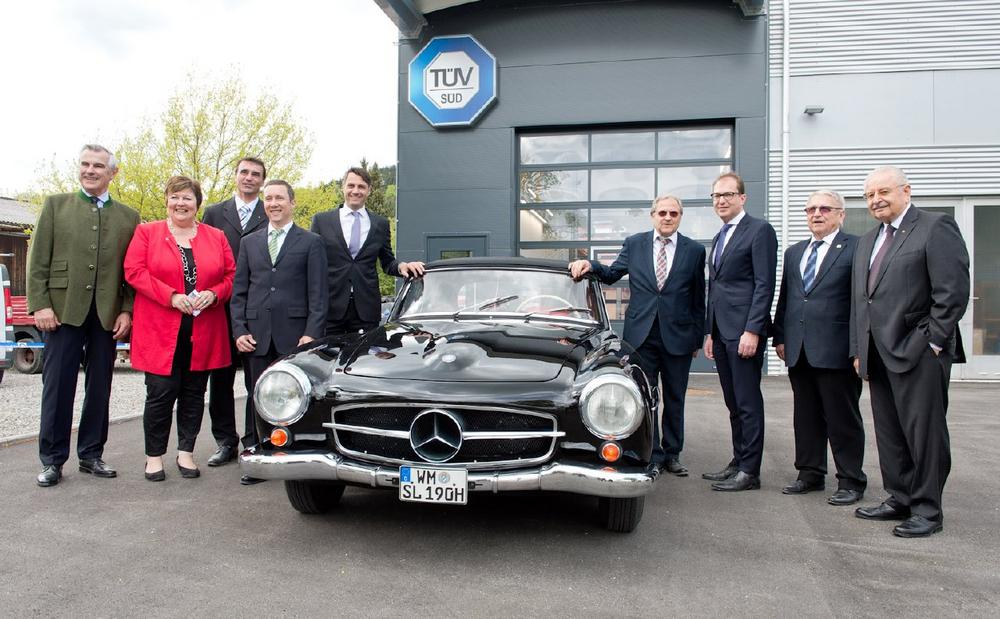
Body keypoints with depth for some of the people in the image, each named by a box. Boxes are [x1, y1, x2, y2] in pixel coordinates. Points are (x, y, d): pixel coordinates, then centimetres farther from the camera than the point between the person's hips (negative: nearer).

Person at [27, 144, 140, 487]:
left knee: (99, 387, 8)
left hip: (107, 314, 2)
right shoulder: (56, 205, 7)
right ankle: (52, 460, 12)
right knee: (57, 386, 2)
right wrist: (40, 304, -7)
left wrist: (127, 310, -2)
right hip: (63, 310, -1)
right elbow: (38, 261, 2)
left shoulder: (128, 217, 10)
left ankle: (91, 455, 19)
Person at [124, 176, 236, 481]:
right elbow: (134, 271, -5)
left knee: (194, 393, 8)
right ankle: (154, 456, 14)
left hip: (203, 334, 2)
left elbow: (231, 276, 9)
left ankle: (185, 452, 20)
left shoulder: (216, 237, 11)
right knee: (161, 393, 0)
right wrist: (172, 297, -15)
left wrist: (214, 294, -12)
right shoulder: (146, 232, 6)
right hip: (160, 331, -2)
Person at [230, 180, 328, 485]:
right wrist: (239, 330, 2)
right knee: (257, 397, 6)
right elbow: (238, 291, 13)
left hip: (295, 335, -3)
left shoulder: (311, 242, 5)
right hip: (256, 336, 3)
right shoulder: (249, 242, 16)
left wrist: (311, 333, -10)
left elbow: (318, 294, -1)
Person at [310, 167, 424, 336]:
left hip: (366, 309, 1)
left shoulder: (381, 224, 12)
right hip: (330, 307, -1)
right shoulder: (322, 220, 8)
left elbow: (387, 263, 18)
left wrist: (401, 266, -6)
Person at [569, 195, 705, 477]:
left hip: (678, 337, 0)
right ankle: (653, 456, 13)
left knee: (675, 400, 11)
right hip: (642, 335, 0)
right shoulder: (634, 244, 5)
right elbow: (611, 274, 11)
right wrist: (590, 264, -10)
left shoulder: (694, 250, 3)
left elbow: (698, 299, 6)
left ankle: (672, 454, 24)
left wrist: (698, 338, 6)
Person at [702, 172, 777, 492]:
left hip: (744, 330, -8)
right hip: (721, 331, 8)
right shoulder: (719, 238, 21)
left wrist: (753, 331, -18)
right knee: (733, 403, 12)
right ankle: (738, 462, 19)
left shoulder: (759, 230, -5)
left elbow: (764, 285, -12)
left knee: (748, 402, -3)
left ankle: (749, 471, 4)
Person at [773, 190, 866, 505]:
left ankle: (851, 481, 14)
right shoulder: (794, 252, 17)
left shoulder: (856, 248, -3)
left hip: (836, 350, -6)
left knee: (843, 418, 3)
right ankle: (811, 473, 25)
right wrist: (779, 337, 11)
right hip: (799, 350, 6)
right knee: (806, 416, 13)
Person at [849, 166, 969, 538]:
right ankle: (900, 500, 22)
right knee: (889, 434, 11)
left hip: (918, 352, -7)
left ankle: (927, 510, 8)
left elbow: (953, 291, -11)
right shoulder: (867, 242, 20)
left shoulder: (936, 227, -3)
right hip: (878, 355, 8)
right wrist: (858, 350, 14)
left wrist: (933, 341, -13)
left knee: (924, 433, -1)